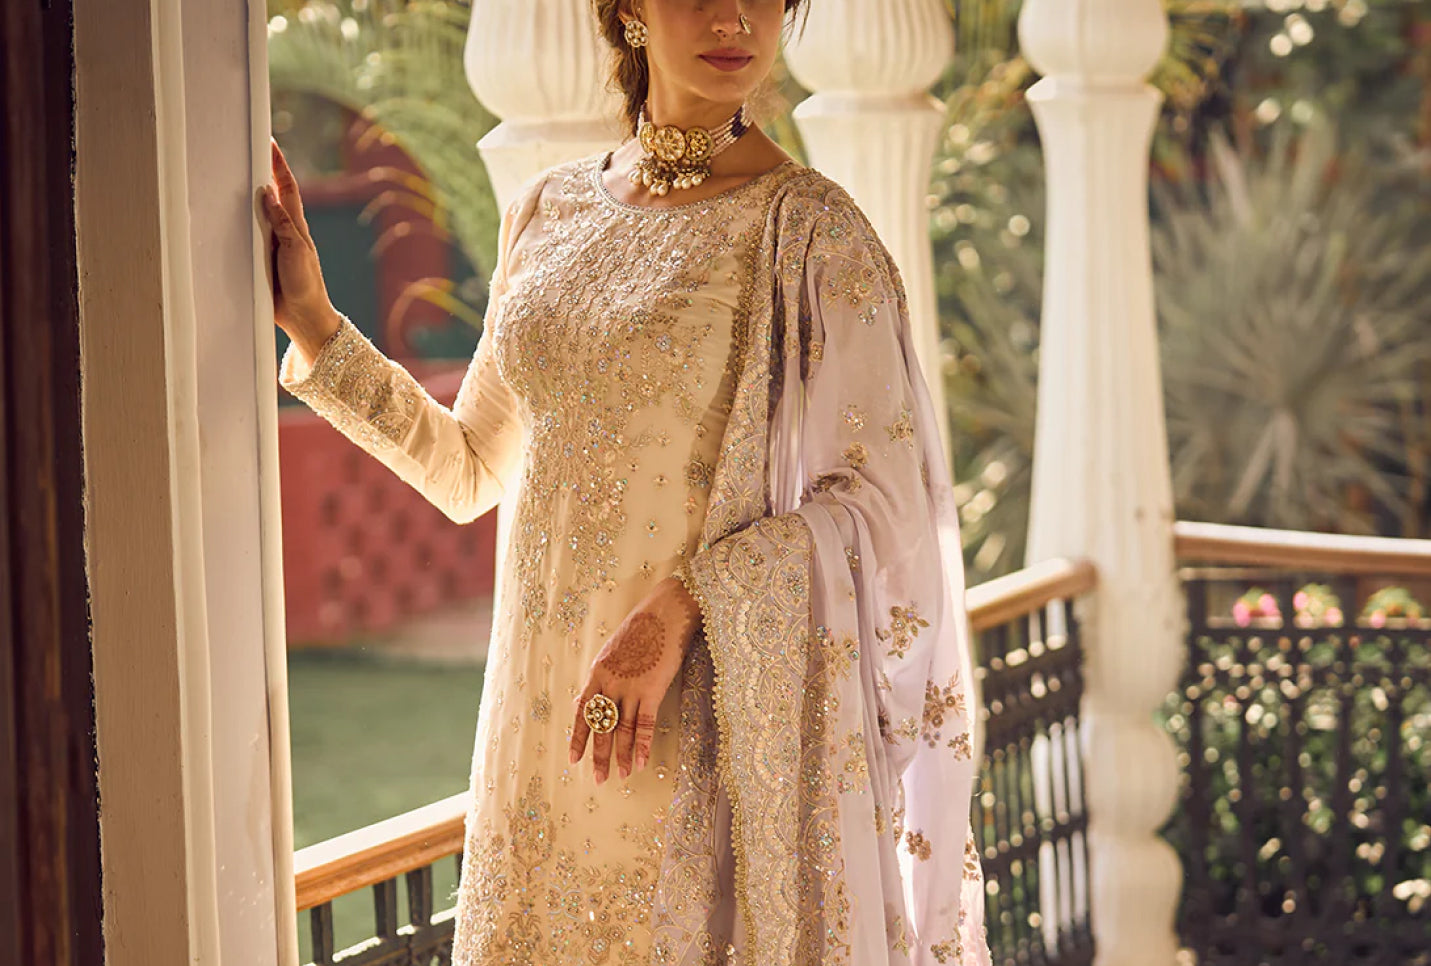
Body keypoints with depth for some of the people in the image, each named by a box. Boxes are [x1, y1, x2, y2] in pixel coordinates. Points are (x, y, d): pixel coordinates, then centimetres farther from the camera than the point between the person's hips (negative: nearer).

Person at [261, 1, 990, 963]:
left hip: (707, 724, -5)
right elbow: (469, 470, 17)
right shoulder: (550, 213, 9)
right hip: (544, 717, 5)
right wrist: (309, 318, 9)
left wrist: (680, 607, -22)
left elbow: (881, 499, -12)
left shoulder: (806, 227, -7)